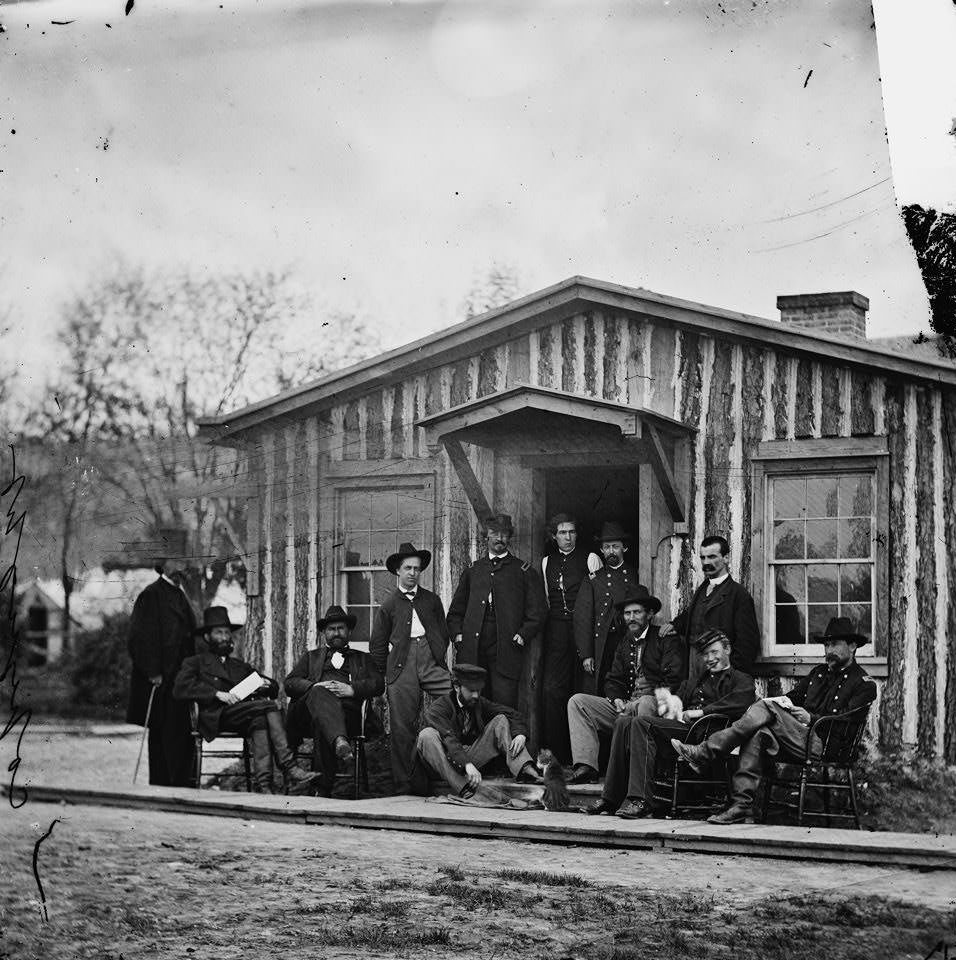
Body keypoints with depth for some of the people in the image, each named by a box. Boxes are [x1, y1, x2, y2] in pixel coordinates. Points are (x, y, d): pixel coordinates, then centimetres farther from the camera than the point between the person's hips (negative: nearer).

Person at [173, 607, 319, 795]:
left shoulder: (241, 666, 35)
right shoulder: (195, 662, 20)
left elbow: (274, 688, 28)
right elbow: (180, 689, 0)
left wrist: (266, 685, 2)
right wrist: (217, 693, -12)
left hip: (247, 713, 5)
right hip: (217, 715, -4)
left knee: (260, 719, -33)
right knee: (269, 707, -30)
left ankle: (264, 784, -47)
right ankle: (290, 771, -42)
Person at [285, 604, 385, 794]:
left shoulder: (362, 659, 32)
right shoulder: (311, 657, 35)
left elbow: (378, 684, 13)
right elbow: (289, 684, 18)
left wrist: (351, 689, -5)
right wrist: (314, 686, -3)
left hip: (346, 711, 0)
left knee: (323, 723, -39)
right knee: (320, 693, -38)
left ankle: (323, 785, -49)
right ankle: (339, 742, -65)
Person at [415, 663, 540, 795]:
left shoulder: (480, 704, 4)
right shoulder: (438, 709, -14)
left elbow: (513, 714, 2)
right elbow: (448, 739, -31)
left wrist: (520, 734, -21)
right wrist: (467, 765, -46)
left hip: (472, 758, 5)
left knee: (501, 720, -6)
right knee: (427, 735, -34)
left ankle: (524, 770, -27)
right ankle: (462, 787, -49)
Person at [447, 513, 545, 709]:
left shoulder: (524, 571, 10)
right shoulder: (472, 571, 19)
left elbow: (536, 613, 5)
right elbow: (456, 610, 22)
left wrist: (522, 636, -8)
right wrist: (457, 634, 6)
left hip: (506, 652, -3)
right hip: (472, 652, 3)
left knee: (505, 705, -10)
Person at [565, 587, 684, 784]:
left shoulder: (666, 639, 1)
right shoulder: (624, 644, 22)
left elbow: (674, 681, -8)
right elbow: (613, 681, 17)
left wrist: (653, 691, -22)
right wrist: (617, 700, -4)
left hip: (655, 704, -7)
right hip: (624, 706, 7)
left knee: (646, 703, -42)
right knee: (577, 701, -6)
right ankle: (586, 766, -20)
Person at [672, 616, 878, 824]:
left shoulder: (865, 684, 5)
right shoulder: (819, 672, 28)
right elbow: (794, 696, 24)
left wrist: (811, 718, -15)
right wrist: (782, 703, 0)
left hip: (823, 744, -7)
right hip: (799, 735, 7)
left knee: (766, 708, -23)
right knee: (758, 734, -26)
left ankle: (705, 753, -29)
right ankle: (741, 805, -33)